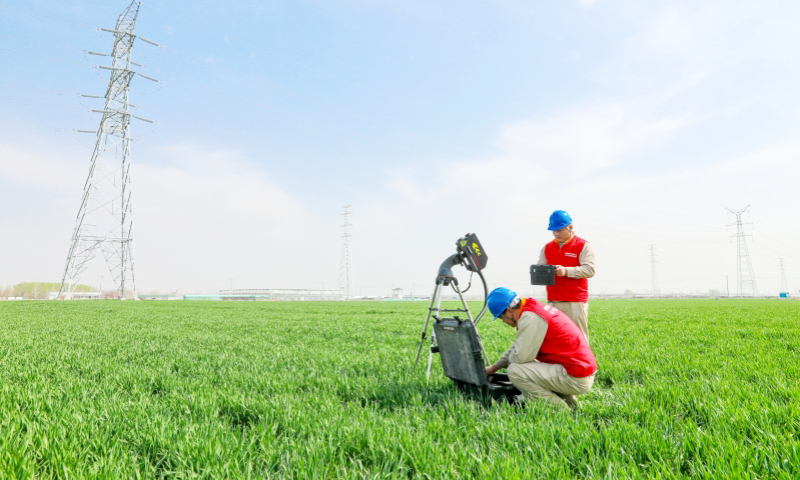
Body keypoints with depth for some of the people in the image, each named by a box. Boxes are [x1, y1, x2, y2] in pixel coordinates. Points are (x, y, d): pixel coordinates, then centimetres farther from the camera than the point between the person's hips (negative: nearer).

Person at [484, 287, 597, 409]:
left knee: (515, 371, -15)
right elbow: (519, 346, 25)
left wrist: (510, 361, 4)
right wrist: (494, 367, 30)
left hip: (576, 378, -10)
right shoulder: (534, 307, 13)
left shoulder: (530, 317, -18)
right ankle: (569, 401, 18)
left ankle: (560, 408, -5)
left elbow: (521, 356, -21)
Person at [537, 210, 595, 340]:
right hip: (552, 301, 4)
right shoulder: (547, 247, 16)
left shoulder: (583, 246, 2)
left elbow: (590, 269, -9)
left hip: (576, 302, -4)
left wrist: (566, 271, -21)